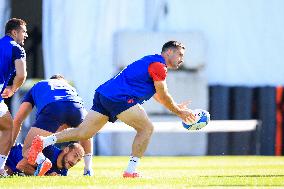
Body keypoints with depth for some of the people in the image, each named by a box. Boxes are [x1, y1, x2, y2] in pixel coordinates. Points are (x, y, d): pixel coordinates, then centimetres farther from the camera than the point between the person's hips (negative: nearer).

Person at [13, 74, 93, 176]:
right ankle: (88, 170, 29)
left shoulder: (37, 87, 42)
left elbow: (17, 120, 33)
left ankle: (41, 161, -29)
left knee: (27, 151, 4)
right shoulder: (70, 87, 46)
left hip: (51, 108, -3)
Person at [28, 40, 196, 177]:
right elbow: (163, 96, -4)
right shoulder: (158, 66, -5)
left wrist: (177, 107, 33)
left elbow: (158, 95, 36)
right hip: (119, 97, -9)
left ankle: (43, 142, -6)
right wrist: (179, 111, 7)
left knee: (83, 133, 3)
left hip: (104, 95, 9)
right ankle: (131, 170, -4)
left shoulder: (153, 63, 27)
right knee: (146, 128, -2)